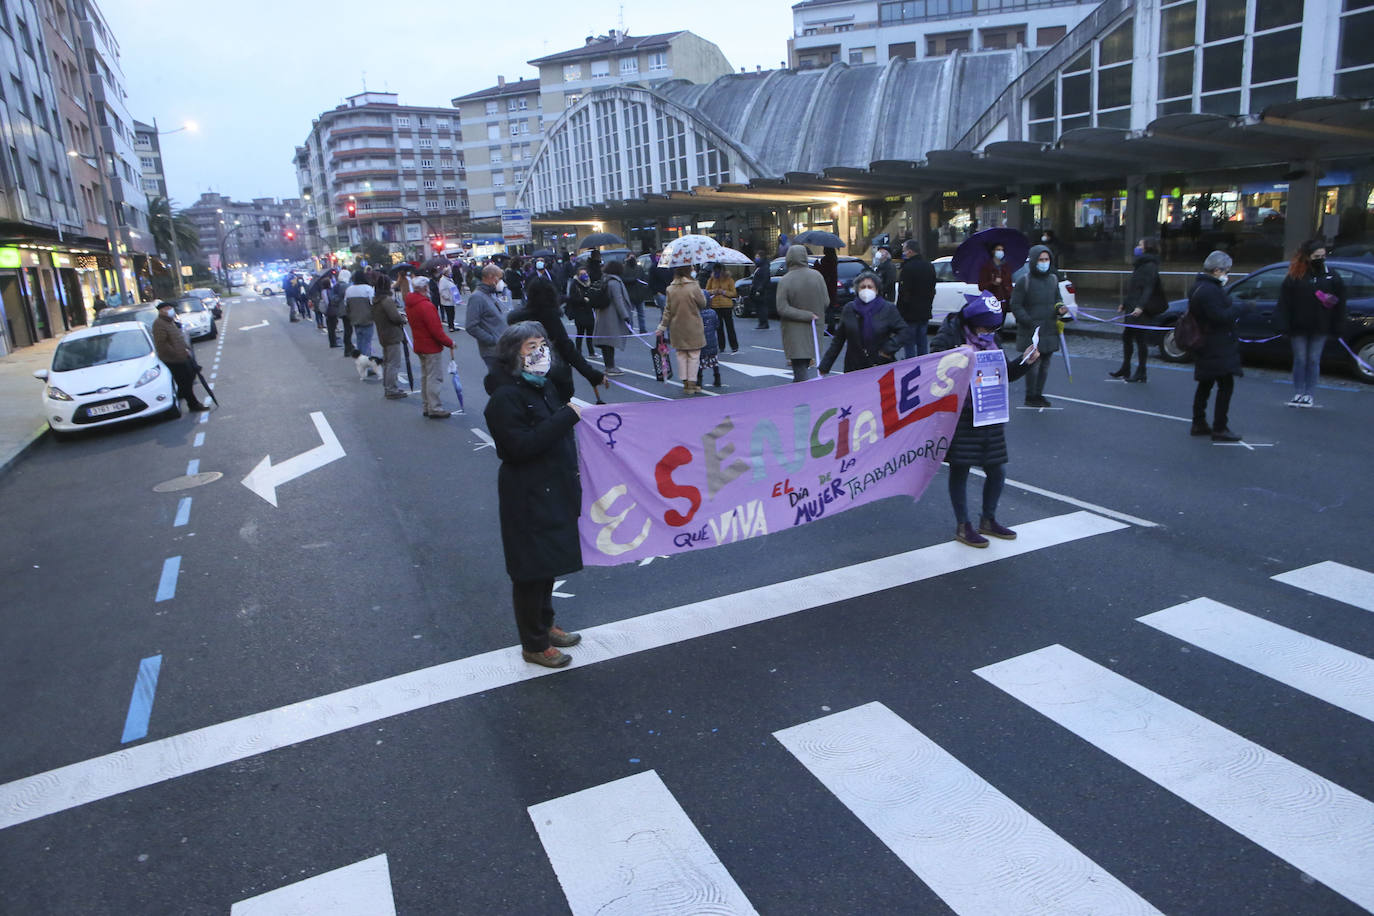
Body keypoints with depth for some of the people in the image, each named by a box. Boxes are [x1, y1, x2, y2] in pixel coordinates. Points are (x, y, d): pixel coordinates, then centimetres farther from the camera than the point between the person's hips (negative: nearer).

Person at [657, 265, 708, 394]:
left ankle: (685, 382, 14)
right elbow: (703, 304, -2)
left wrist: (662, 326, 7)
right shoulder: (694, 287, -14)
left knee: (681, 354, 12)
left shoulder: (671, 288, -2)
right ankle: (691, 383, 6)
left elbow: (668, 310, 1)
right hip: (693, 328, -4)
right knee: (693, 355, 5)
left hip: (677, 328, 4)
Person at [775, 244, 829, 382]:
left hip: (794, 333, -4)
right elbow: (826, 302, -1)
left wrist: (807, 315, -14)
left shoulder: (785, 280, -14)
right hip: (814, 329, 4)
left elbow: (782, 309, -18)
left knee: (800, 367, -3)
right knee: (804, 365, 15)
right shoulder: (817, 275, -5)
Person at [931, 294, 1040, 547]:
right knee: (960, 470, 3)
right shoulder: (950, 337, -8)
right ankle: (962, 526, 16)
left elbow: (1006, 374, 18)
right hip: (960, 417, -6)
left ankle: (988, 520, 31)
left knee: (997, 471, 10)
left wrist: (1025, 361, 2)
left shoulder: (991, 340, 12)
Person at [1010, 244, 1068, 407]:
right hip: (1031, 332, -6)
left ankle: (1038, 394, 23)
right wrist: (1030, 322, -16)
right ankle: (1030, 397, 9)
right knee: (1033, 364, -4)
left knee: (1045, 365, 10)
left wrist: (1060, 308, -1)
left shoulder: (1053, 279, 10)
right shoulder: (1024, 281, -7)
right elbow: (1016, 306, -7)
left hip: (1050, 331, 6)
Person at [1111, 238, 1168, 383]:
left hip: (1142, 311, -10)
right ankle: (1125, 370, 22)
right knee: (1126, 337, 12)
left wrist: (1140, 306, -28)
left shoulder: (1150, 266, -12)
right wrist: (1124, 304, 23)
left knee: (1140, 339, -3)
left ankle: (1141, 373, 4)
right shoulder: (1140, 265, 17)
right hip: (1132, 309, 10)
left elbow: (1148, 289, -20)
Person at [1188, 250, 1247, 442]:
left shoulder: (1200, 287, 14)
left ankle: (1198, 424, 24)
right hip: (1217, 349, -11)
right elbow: (1220, 316, -25)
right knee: (1226, 385, -8)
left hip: (1206, 346, 11)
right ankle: (1220, 429, -6)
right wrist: (1240, 307, -14)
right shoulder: (1209, 290, -20)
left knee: (1205, 385, 17)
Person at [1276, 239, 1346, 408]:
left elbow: (1340, 301, 6)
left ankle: (1308, 394, 12)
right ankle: (1298, 394, 14)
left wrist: (1337, 325, -1)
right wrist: (1284, 324, -12)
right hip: (1299, 326, -1)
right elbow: (1284, 302, -6)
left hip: (1320, 327, 1)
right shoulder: (1295, 275, -3)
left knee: (1314, 361, 6)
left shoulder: (1331, 276, 4)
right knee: (1300, 360, 5)